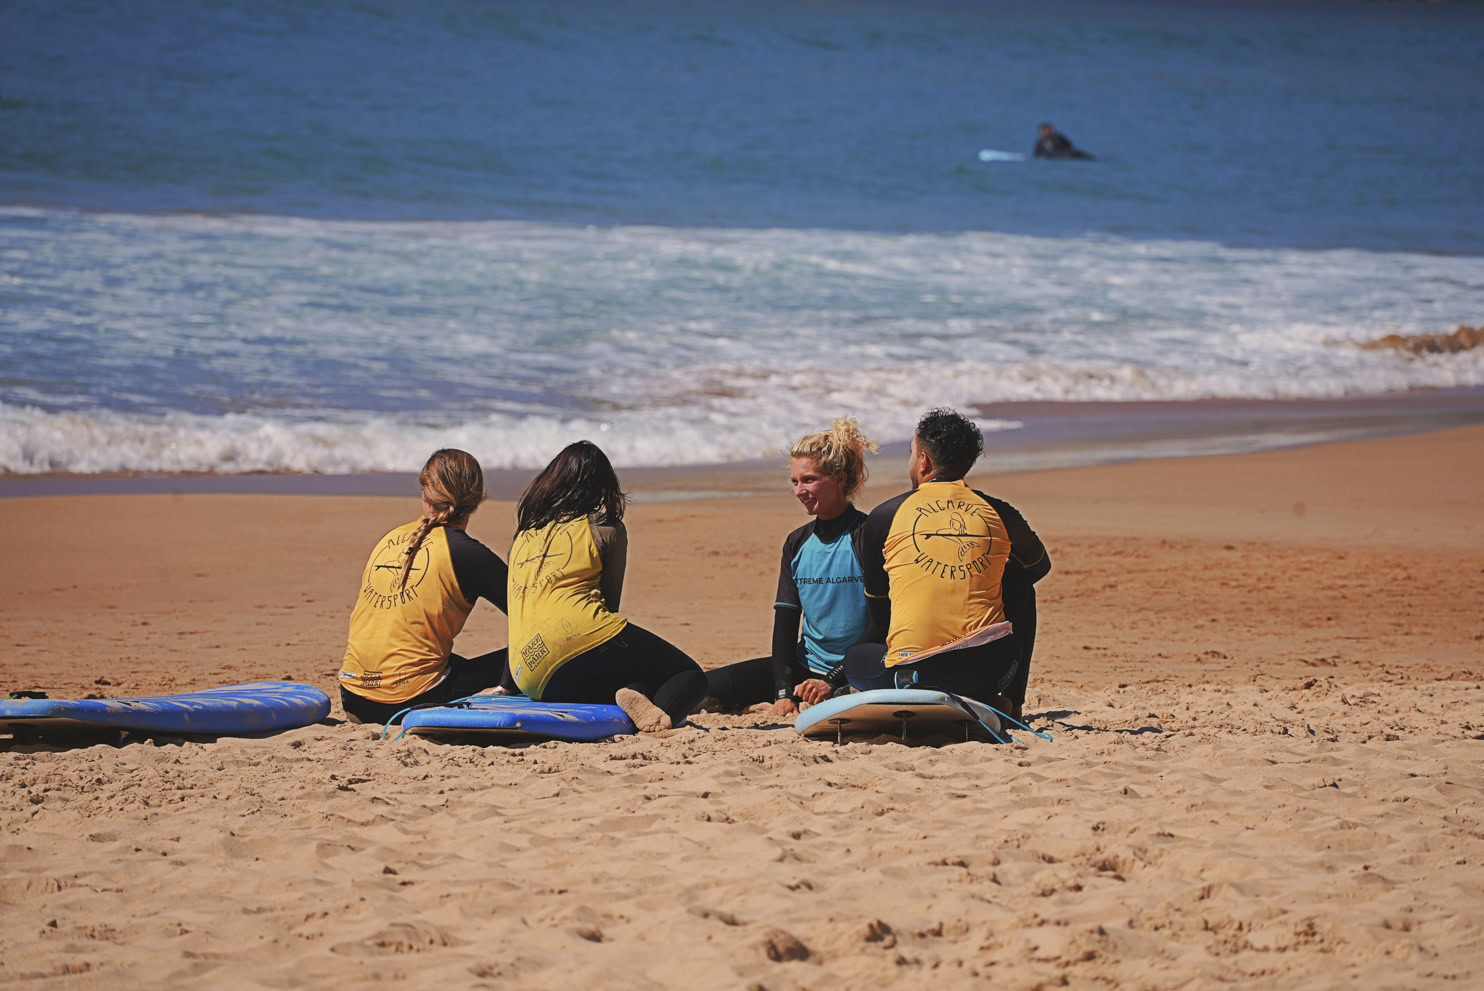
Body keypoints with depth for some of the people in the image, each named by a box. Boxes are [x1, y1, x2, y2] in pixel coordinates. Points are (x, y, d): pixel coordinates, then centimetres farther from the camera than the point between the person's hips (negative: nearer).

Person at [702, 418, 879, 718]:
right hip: (805, 668, 6)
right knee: (704, 687, -11)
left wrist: (833, 682, -20)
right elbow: (785, 623, 6)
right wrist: (783, 692, -9)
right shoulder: (797, 543, 10)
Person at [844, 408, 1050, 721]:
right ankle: (1011, 701, 23)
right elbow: (1040, 566, 32)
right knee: (1019, 577, 31)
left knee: (855, 658, 34)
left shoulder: (884, 517, 5)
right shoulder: (998, 514, 9)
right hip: (989, 671, 2)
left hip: (911, 671, -2)